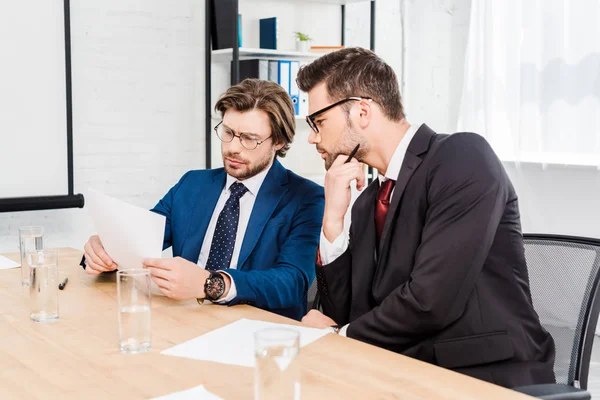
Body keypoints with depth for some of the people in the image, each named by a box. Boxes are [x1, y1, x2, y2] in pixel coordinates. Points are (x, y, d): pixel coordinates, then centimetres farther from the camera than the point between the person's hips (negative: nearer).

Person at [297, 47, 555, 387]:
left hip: (491, 377, -7)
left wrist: (341, 334, -6)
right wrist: (333, 219, -4)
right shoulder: (368, 202, 11)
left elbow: (431, 299, -21)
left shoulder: (463, 158, -12)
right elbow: (345, 315, 7)